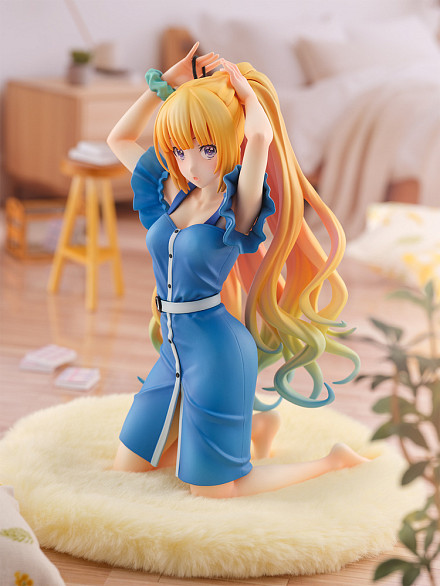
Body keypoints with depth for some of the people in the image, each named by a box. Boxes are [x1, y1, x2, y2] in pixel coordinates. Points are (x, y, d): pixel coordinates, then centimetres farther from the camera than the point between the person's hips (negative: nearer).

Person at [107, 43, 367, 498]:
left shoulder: (238, 207, -14)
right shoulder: (171, 195, 4)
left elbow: (261, 136, -32)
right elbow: (119, 139, 15)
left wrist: (242, 85, -13)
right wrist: (166, 82, 6)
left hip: (217, 353, -7)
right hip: (175, 349, 7)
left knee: (211, 490, 2)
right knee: (127, 469, 14)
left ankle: (332, 463, 19)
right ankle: (253, 427, 25)